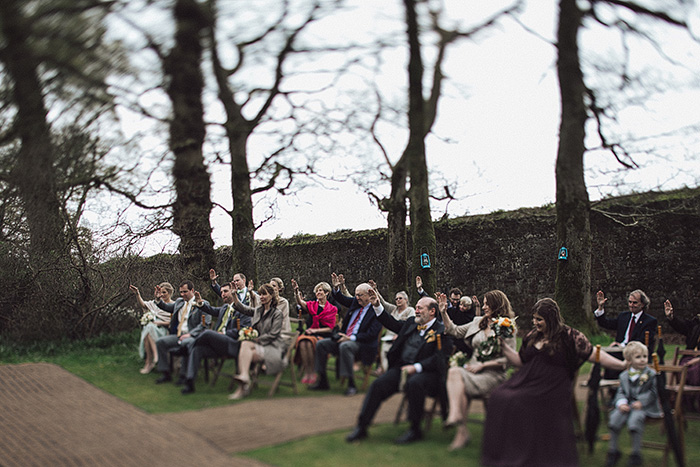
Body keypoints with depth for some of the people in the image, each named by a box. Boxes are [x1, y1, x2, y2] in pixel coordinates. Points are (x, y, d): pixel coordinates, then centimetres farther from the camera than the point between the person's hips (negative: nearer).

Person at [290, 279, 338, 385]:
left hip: (323, 336, -2)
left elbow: (330, 328, 3)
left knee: (309, 342, -35)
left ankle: (312, 373, -27)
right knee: (302, 341, -33)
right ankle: (307, 373, -30)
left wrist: (315, 330, -10)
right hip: (310, 333, 2)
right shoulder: (312, 305, 16)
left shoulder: (332, 309, 9)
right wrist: (296, 292, -25)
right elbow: (301, 303, -7)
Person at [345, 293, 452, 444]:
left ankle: (415, 430, -20)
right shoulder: (411, 323, 18)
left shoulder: (442, 332, -3)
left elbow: (438, 359, -13)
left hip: (427, 372, -6)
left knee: (414, 384, -37)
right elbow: (393, 324, 30)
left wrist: (415, 367, -21)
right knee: (378, 385, -16)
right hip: (402, 367, 6)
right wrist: (377, 306, 19)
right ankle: (361, 427, -10)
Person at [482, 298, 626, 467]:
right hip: (526, 384, 5)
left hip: (552, 393, -5)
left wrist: (623, 365, -10)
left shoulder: (569, 336, -2)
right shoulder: (531, 337, 16)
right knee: (499, 398, -16)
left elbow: (594, 354, -3)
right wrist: (503, 345, 16)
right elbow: (521, 361, 23)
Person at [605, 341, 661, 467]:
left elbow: (653, 393, -3)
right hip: (627, 405, 4)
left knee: (634, 419, -32)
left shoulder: (651, 374, 1)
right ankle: (613, 450, -3)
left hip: (644, 406, -4)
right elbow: (621, 392, 11)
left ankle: (636, 453, -15)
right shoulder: (624, 376, 13)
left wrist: (641, 402, -15)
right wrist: (621, 403, -9)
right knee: (615, 417, -20)